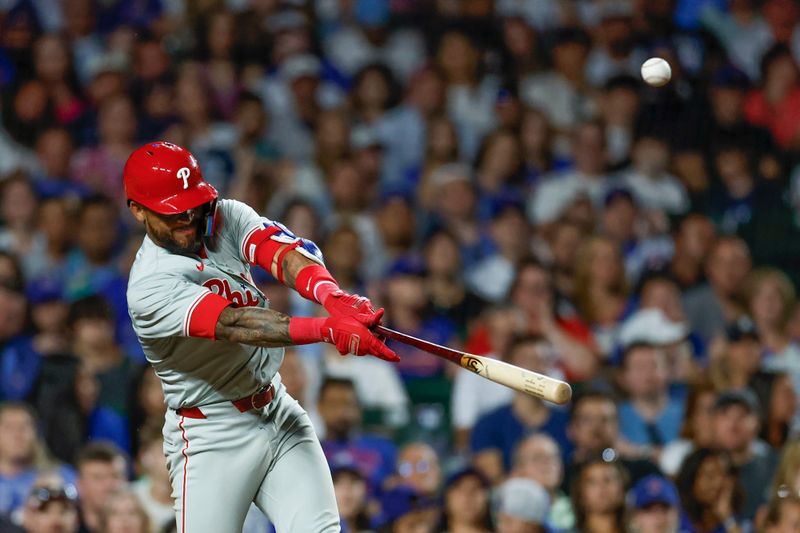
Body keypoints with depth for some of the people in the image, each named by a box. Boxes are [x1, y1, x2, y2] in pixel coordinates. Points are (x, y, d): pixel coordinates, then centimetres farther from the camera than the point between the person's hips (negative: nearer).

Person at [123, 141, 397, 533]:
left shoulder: (226, 217, -1)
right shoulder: (149, 288, -20)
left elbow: (283, 252, -20)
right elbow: (236, 325, -34)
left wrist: (333, 297, -42)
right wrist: (329, 329, -48)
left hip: (278, 410, 5)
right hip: (213, 438, -5)